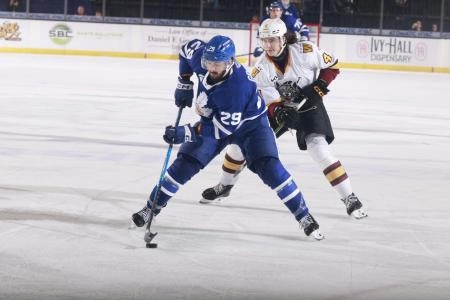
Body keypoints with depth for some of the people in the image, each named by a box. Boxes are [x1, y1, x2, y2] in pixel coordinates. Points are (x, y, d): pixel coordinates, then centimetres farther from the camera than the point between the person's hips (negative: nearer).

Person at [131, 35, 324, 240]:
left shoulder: (236, 88, -40)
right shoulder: (203, 57, -24)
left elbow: (222, 128, -36)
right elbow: (188, 49, 1)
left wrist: (185, 133, -39)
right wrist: (184, 85, -2)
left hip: (248, 125, -5)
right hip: (214, 119, 6)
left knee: (269, 168, -21)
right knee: (184, 164, -4)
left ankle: (304, 216, -11)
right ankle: (152, 207, 11)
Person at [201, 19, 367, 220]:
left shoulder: (304, 51, -24)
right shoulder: (261, 69, -17)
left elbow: (332, 65, -9)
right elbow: (271, 101, -20)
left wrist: (319, 87, -20)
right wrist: (279, 113, -41)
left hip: (308, 105, -3)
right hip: (279, 108, 3)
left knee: (318, 146, -24)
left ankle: (349, 198, -17)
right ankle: (224, 186, 24)